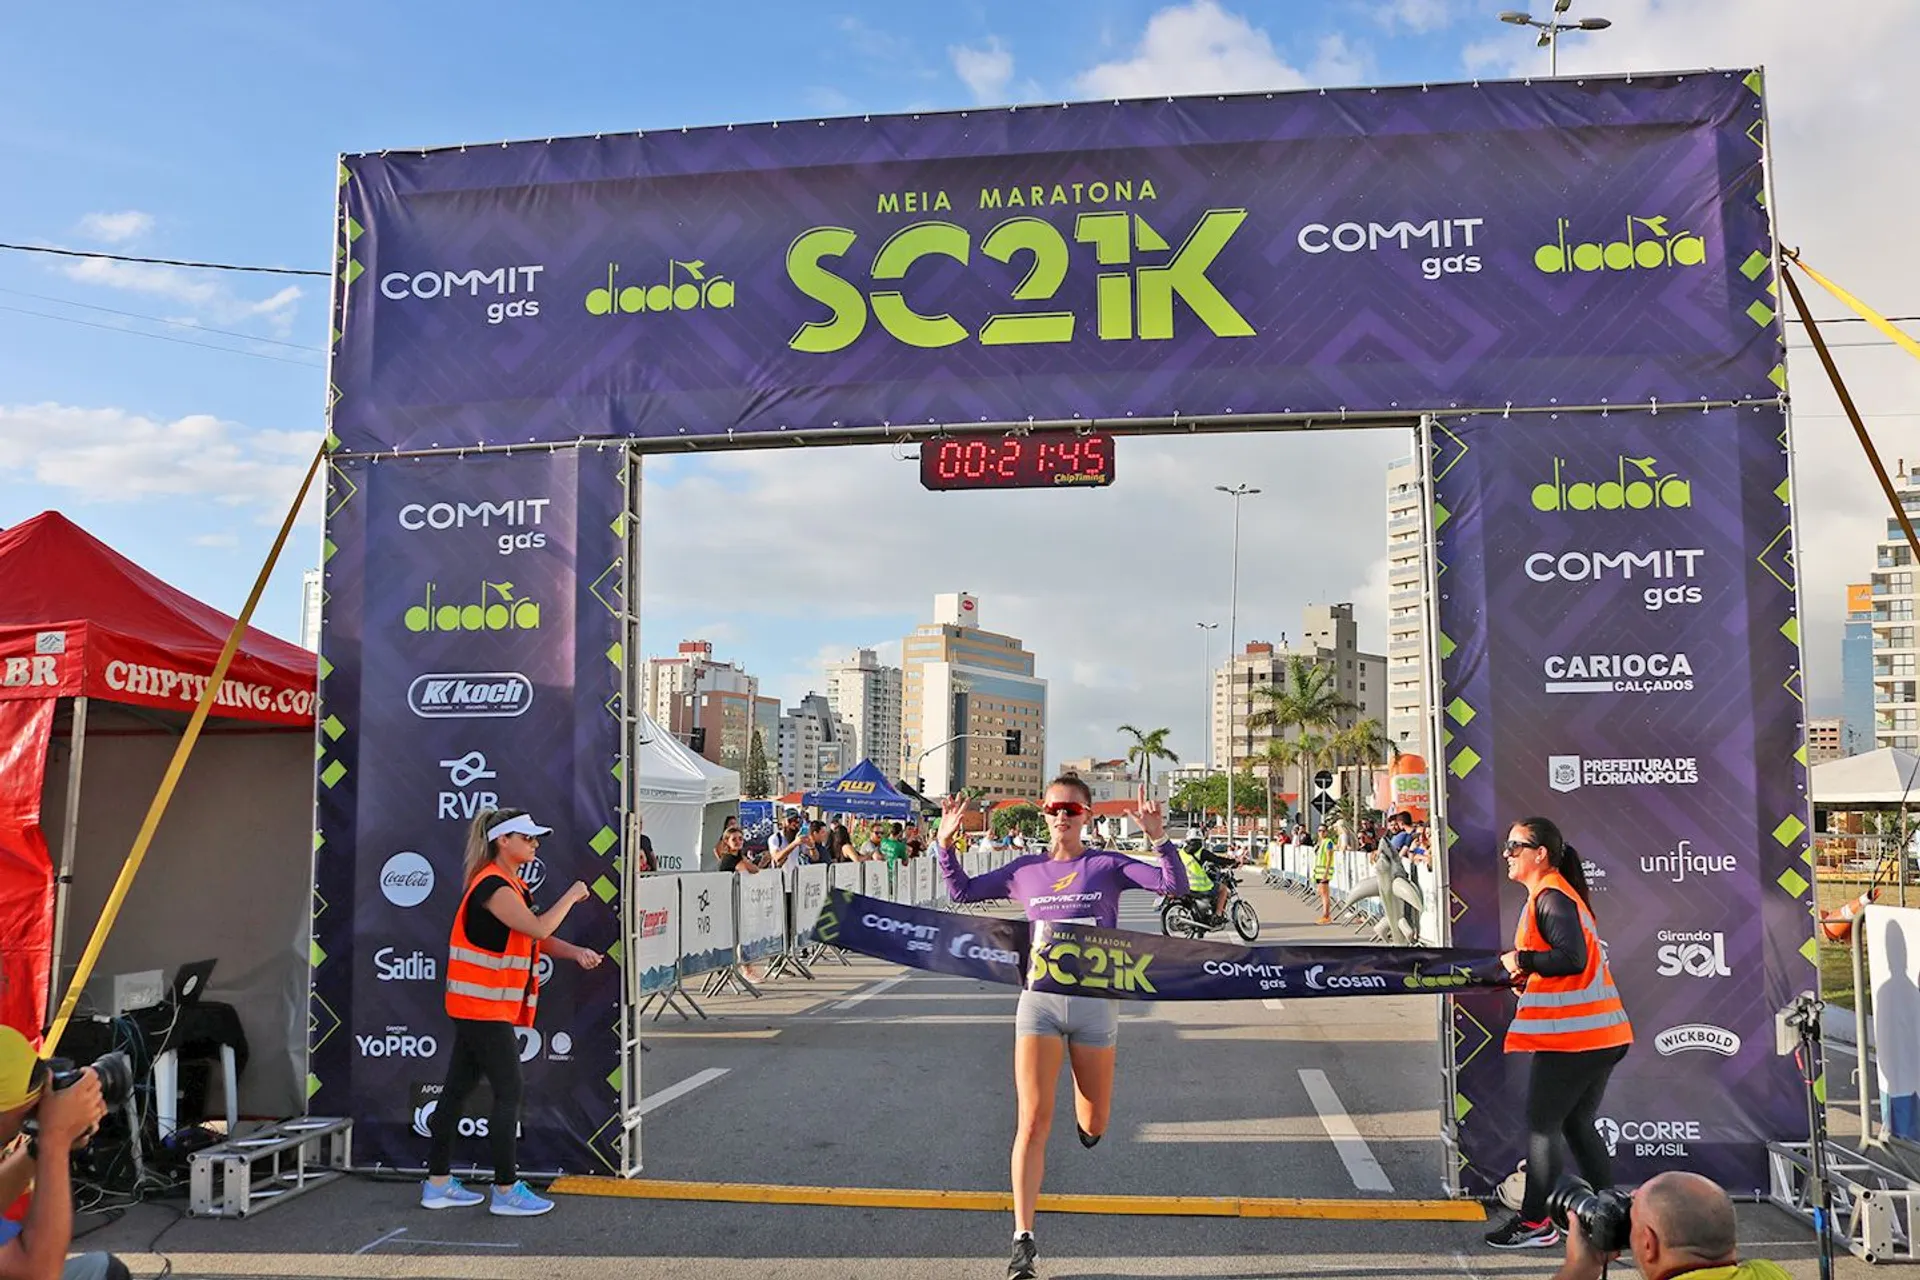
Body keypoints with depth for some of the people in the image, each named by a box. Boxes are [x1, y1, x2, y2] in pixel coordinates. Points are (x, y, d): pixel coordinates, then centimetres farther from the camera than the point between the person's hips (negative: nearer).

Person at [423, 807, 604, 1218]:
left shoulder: (510, 886, 15)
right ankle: (506, 1191, 1)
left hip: (477, 1008, 10)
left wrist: (576, 952, -3)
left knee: (457, 1089, 13)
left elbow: (539, 939, 13)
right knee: (509, 1094, -5)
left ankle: (438, 1183, 20)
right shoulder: (492, 886, -18)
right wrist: (572, 896, -13)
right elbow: (538, 928, -27)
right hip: (484, 1008, -10)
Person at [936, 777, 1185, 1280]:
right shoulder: (1025, 870, 6)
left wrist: (1158, 837, -25)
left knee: (1093, 1126, 10)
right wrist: (945, 843, 1)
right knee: (1034, 1121, -9)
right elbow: (963, 891, 15)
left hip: (1095, 1000, 0)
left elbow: (1174, 886, -11)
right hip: (1039, 999, 0)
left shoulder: (1108, 866, -1)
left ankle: (1084, 1113, 50)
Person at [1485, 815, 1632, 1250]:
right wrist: (1529, 977, 10)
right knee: (1577, 1124, 17)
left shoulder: (1550, 897, -14)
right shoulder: (1558, 893, 18)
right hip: (1601, 1033, 10)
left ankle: (1535, 1223, 6)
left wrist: (1522, 961, -13)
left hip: (1572, 1035, -10)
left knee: (1541, 1125, -1)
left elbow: (1573, 957, -25)